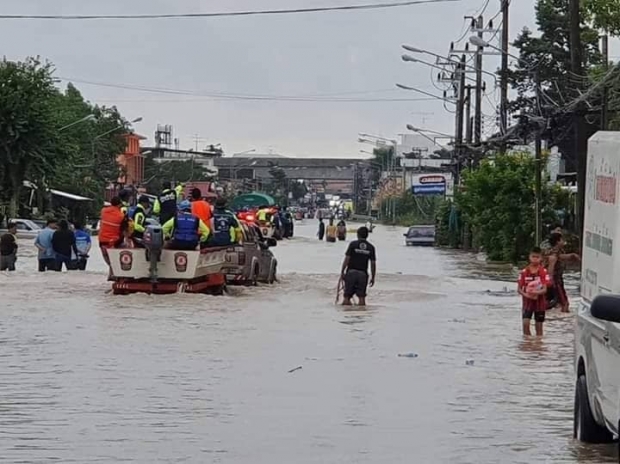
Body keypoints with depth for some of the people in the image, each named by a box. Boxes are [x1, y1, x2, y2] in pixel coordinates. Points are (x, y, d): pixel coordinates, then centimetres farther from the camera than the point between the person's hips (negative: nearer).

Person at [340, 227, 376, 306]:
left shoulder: (353, 244, -3)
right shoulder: (371, 247, 3)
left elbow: (347, 259, -7)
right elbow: (373, 264, 2)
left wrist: (342, 272, -1)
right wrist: (372, 278, 9)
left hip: (351, 272, -2)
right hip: (363, 274, 2)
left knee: (347, 295, 5)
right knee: (361, 296, 5)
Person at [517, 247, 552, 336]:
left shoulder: (544, 272, -7)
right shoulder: (524, 272, -3)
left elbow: (545, 289, -12)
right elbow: (519, 288, -1)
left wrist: (536, 293, -32)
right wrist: (525, 294, -21)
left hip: (540, 302, 0)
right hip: (527, 301, 0)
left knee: (539, 326, 8)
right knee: (525, 323, -14)